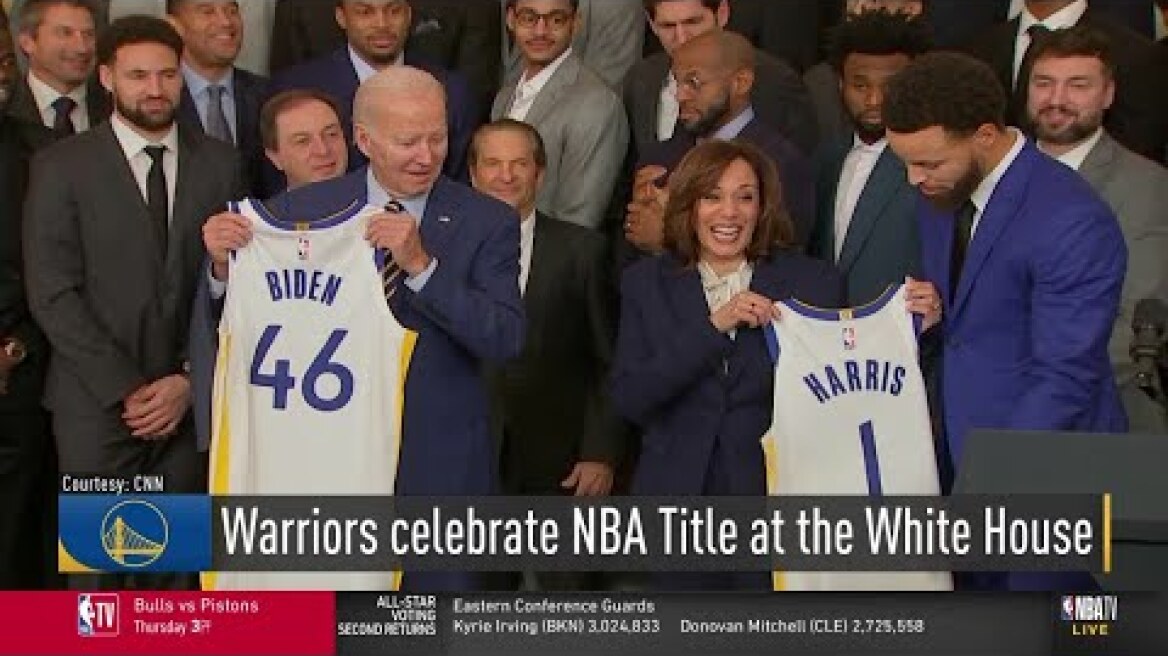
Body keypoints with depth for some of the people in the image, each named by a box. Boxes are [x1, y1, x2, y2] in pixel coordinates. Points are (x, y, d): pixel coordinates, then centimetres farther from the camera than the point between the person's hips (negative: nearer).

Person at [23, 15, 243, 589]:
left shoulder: (220, 163, 7)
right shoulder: (62, 167, -1)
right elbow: (53, 295, -6)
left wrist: (189, 379, -6)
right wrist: (126, 390, -11)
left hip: (190, 398, 2)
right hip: (97, 403, -2)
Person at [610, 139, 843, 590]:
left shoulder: (812, 283, 0)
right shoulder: (647, 283, 5)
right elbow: (628, 400, -7)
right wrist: (712, 327, -16)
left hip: (776, 498, -1)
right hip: (678, 494, 1)